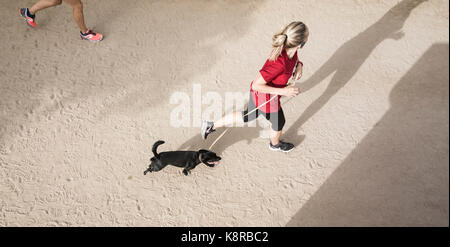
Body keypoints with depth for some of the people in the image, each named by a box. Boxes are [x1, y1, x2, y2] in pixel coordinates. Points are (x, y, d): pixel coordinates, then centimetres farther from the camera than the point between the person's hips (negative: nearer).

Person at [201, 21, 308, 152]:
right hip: (266, 99, -8)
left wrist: (299, 65, -10)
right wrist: (283, 91, -35)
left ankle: (211, 126, 43)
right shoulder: (279, 63, -42)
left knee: (248, 116, 31)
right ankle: (275, 144, 62)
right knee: (279, 122, 25)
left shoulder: (290, 50, -17)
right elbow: (257, 85, -34)